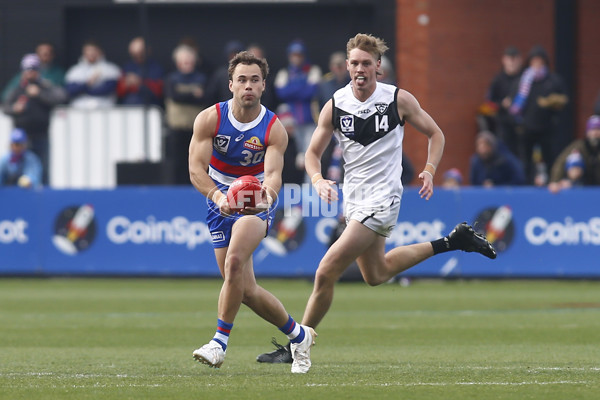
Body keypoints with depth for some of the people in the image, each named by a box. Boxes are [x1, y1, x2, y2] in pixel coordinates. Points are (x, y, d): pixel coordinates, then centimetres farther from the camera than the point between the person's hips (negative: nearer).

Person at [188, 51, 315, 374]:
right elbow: (196, 169, -17)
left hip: (257, 203, -3)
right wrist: (218, 196, -36)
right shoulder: (209, 119, -10)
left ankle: (220, 342, -25)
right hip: (220, 204, 3)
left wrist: (267, 194, -48)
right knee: (247, 291, 0)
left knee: (235, 261, -32)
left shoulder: (274, 130, -12)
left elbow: (273, 173, -24)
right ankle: (298, 335, 23)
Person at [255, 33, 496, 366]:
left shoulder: (399, 99, -9)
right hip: (353, 199, 6)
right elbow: (313, 152, 6)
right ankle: (452, 242, 37)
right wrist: (317, 179, -14)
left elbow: (434, 134, 4)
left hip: (381, 199, -6)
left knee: (326, 273, -13)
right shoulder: (335, 106, -2)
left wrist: (429, 170, -10)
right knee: (376, 274, 24)